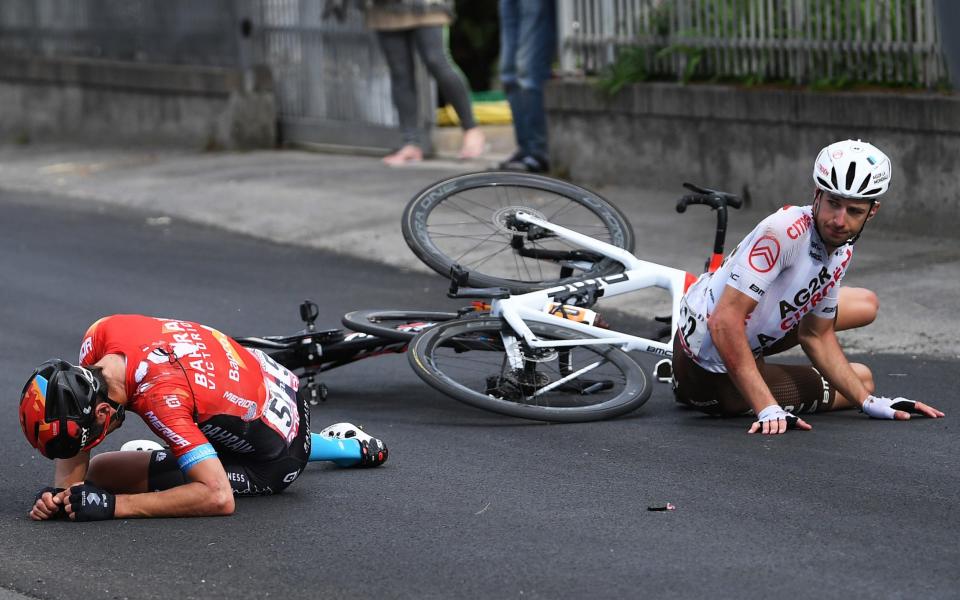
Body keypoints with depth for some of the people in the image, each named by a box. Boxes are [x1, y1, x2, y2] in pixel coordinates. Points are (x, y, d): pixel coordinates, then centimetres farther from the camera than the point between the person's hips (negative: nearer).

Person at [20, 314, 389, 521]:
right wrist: (63, 490, -25)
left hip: (273, 457, -7)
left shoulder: (159, 400, -43)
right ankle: (341, 446, 41)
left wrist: (114, 506, -46)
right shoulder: (101, 336, -20)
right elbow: (75, 428, -6)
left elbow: (218, 498, -46)